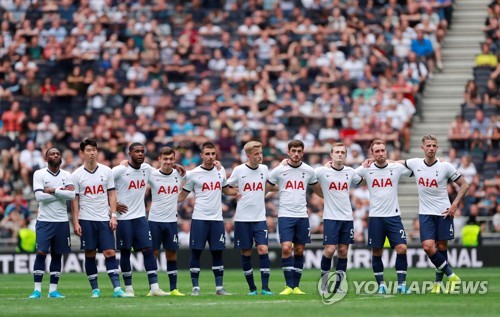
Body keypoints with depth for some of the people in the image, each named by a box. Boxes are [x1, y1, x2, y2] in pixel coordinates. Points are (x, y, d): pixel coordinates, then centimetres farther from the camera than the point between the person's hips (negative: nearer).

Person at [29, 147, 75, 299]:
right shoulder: (39, 174, -1)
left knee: (57, 255, 6)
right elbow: (39, 196, -14)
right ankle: (37, 289, -7)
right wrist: (62, 191, -10)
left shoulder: (67, 175, 7)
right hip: (44, 221, -3)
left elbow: (71, 195, -8)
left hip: (62, 221, 3)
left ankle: (53, 289, 11)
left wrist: (53, 191, -13)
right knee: (41, 253, -11)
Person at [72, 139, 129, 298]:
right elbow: (75, 200, 3)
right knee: (90, 254, 3)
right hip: (86, 219, -1)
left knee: (110, 252, -6)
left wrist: (113, 215, -2)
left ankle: (117, 288, -11)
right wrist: (76, 222, -3)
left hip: (104, 219, 1)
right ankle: (95, 289, 9)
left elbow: (112, 194, 8)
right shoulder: (77, 175, 1)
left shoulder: (106, 171, 5)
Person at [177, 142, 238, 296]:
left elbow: (226, 190, 23)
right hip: (199, 219, -3)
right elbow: (183, 195, 4)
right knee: (196, 252, -2)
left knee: (217, 253, 5)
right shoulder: (193, 174, -2)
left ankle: (219, 287, 10)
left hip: (217, 219, 3)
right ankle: (195, 287, 3)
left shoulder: (220, 171, 8)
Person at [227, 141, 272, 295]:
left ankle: (265, 287, -9)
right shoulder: (239, 170, -3)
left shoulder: (264, 169, 4)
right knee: (246, 253, 3)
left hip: (260, 218, 1)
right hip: (242, 219, -1)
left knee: (263, 249, -12)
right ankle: (252, 288, 14)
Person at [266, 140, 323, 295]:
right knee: (286, 248, -14)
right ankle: (289, 286, -8)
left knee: (299, 250, 5)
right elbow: (265, 189, 6)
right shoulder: (279, 170, -1)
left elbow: (318, 189, 20)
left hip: (302, 216, 3)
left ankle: (296, 286, 13)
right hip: (285, 215, -3)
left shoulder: (308, 171, 5)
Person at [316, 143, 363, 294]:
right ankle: (324, 282, 7)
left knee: (343, 251, 3)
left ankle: (337, 286, 10)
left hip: (347, 218, 4)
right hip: (330, 218, -4)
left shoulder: (350, 172, 6)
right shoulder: (322, 171, -5)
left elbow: (359, 181, 25)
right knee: (330, 250, -10)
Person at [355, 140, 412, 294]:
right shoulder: (366, 169, 1)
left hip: (394, 216, 0)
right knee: (376, 252, 3)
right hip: (375, 217, 0)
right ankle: (381, 284, 17)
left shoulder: (397, 168, 1)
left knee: (401, 248, -11)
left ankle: (401, 284, -3)